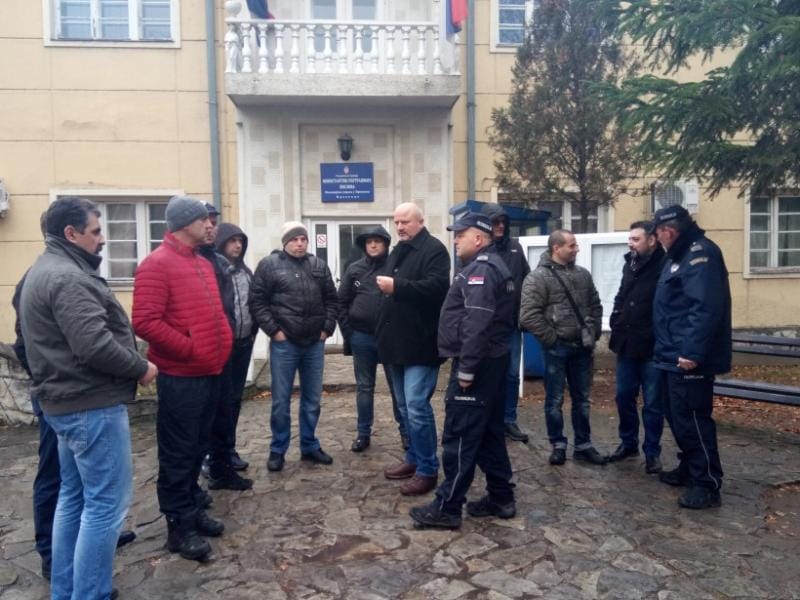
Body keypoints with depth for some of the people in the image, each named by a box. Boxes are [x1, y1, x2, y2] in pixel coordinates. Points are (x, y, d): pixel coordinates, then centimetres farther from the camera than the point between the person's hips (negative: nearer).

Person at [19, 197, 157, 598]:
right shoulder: (68, 278, -19)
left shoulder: (44, 271, 15)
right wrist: (140, 368, -13)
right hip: (92, 405, -11)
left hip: (65, 401, 11)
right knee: (106, 502, -3)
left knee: (74, 496, 19)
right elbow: (95, 346, -28)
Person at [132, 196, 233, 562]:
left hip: (210, 372, 8)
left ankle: (193, 508, 32)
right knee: (178, 453, 3)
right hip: (180, 376, -8)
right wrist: (189, 348, -17)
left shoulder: (203, 263, 14)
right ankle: (180, 525, 15)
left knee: (197, 448, 18)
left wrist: (222, 345, 9)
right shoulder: (158, 264, -13)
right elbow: (145, 322, -21)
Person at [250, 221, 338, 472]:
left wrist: (327, 328, 3)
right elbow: (257, 301, -6)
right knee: (281, 400, 5)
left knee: (312, 400, 13)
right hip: (284, 344, -3)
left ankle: (309, 446, 27)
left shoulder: (319, 265, 9)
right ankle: (277, 450, 20)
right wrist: (273, 330, -11)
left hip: (315, 343, 4)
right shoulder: (269, 265, -3)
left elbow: (331, 299, 12)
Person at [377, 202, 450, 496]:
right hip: (398, 342, 9)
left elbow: (437, 286, -24)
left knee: (417, 407, -8)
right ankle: (414, 458, 29)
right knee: (405, 407, 16)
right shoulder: (397, 252, 19)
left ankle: (428, 470, 4)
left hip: (420, 344, -9)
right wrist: (384, 333, 16)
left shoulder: (434, 249, -8)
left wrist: (397, 286, -28)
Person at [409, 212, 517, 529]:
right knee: (489, 431, 16)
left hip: (476, 364, -11)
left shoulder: (480, 269, -15)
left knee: (459, 435, -4)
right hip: (493, 360, 11)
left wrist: (465, 368, -24)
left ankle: (447, 507, 4)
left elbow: (477, 324, -26)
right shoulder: (494, 266, 18)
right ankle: (501, 497, 24)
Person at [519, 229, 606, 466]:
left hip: (582, 347, 5)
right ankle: (558, 445, 21)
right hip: (556, 349, -5)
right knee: (554, 401, 6)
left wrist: (593, 333, 5)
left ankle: (583, 446, 26)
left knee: (582, 399, 14)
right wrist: (551, 338, -14)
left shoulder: (582, 274, 8)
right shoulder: (538, 277, -11)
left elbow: (595, 306, 16)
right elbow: (528, 315, -17)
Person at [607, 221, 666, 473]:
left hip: (652, 348, -7)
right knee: (624, 397, 15)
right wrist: (616, 324, 10)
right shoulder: (629, 264, 11)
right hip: (626, 345, 7)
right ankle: (628, 443, 31)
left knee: (652, 403, 6)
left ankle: (652, 452, 20)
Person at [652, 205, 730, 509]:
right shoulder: (679, 255, 18)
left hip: (689, 357, -10)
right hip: (673, 355, 10)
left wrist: (693, 351, -29)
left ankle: (707, 484, 5)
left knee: (693, 417, -5)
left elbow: (706, 307, -25)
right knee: (677, 415, 18)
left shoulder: (700, 252, -14)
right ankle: (689, 468, 31)